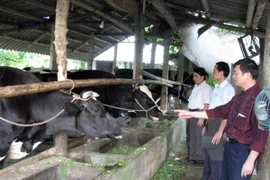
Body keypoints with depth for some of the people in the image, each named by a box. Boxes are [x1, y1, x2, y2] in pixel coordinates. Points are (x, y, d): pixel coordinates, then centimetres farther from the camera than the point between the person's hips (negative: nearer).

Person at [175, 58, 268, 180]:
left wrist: (250, 160, -25)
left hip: (243, 150, -9)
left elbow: (261, 133, -24)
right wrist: (191, 114, 16)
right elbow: (220, 111, 18)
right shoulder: (240, 96, 10)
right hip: (230, 145, 9)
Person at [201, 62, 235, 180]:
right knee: (207, 150, 19)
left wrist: (220, 131, -23)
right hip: (211, 122, 9)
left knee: (215, 153, 1)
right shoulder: (216, 88, 11)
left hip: (219, 122, -9)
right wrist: (206, 126, 16)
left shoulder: (228, 89, -16)